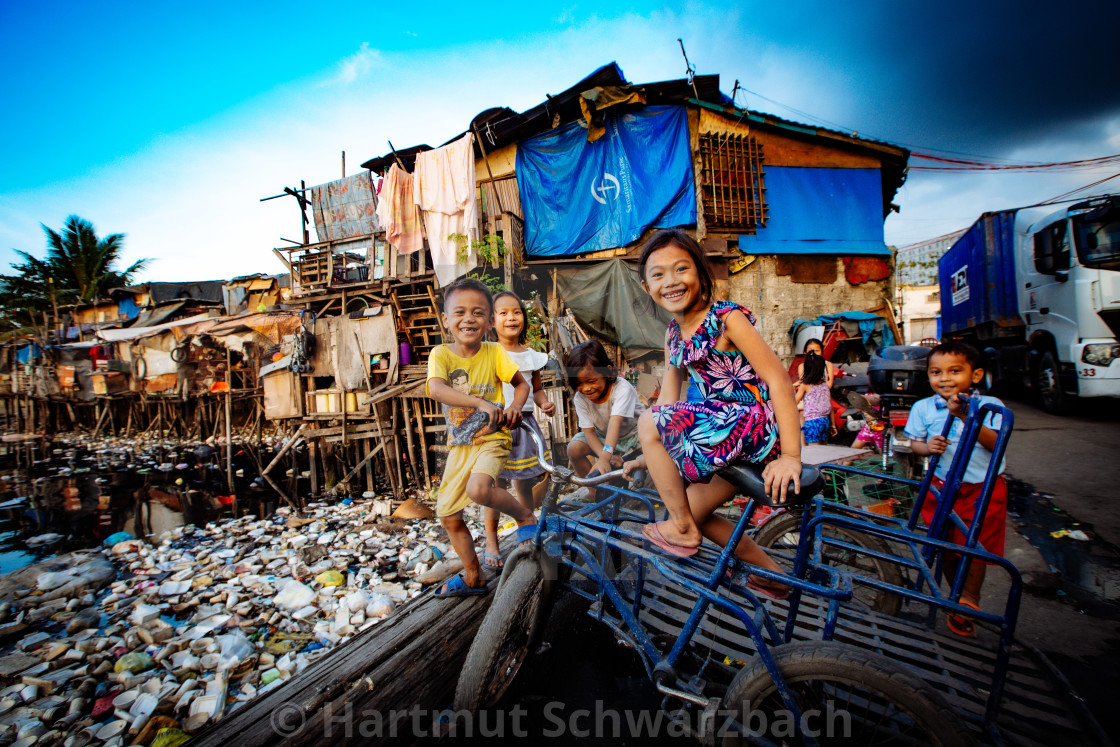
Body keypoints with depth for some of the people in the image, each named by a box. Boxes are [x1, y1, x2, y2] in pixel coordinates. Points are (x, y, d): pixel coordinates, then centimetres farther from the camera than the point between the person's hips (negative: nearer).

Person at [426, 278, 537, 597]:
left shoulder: (494, 352, -7)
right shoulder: (441, 354, -8)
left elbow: (522, 384, 2)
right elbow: (437, 389, -27)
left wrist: (514, 407, -20)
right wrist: (480, 402, -39)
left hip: (491, 438, -4)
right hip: (459, 445, 4)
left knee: (478, 489, -33)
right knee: (448, 516, 10)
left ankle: (526, 517, -3)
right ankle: (473, 577, 32)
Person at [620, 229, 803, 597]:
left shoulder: (726, 318, -13)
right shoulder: (673, 334, 10)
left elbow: (778, 380, -17)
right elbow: (669, 400, 13)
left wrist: (790, 456, -23)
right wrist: (649, 457, 13)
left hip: (755, 425, -9)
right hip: (728, 433, 9)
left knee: (648, 421, -16)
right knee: (694, 510, 14)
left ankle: (682, 529, 1)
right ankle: (770, 573, 34)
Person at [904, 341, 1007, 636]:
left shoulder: (989, 405, -6)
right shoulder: (923, 407, -2)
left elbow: (996, 443, -17)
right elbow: (915, 442, 3)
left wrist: (965, 416, -29)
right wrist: (928, 447, -19)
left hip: (984, 487, -1)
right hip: (942, 485, 2)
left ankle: (970, 596, 22)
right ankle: (957, 594, 33)